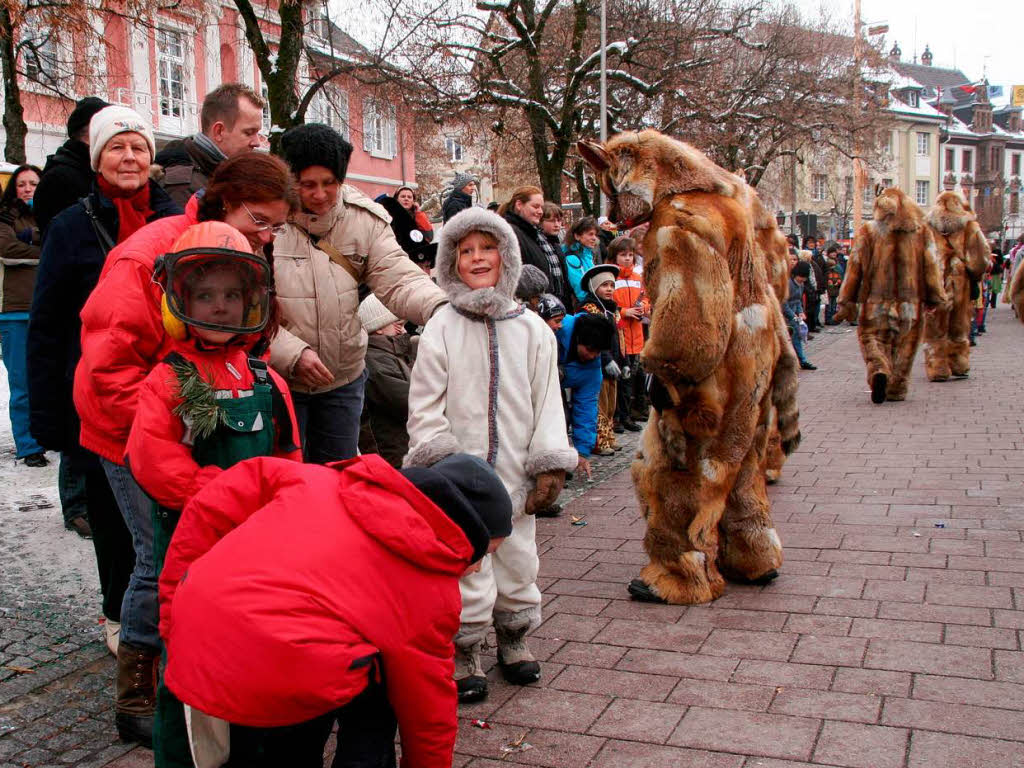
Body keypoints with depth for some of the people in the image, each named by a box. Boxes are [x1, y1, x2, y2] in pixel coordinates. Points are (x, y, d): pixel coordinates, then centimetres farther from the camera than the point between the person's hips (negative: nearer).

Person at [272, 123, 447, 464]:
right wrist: (293, 353, -26)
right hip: (280, 379, -3)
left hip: (344, 379, 4)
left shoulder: (364, 218, -3)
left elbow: (398, 278, -11)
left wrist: (442, 307, -31)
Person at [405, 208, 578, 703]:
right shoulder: (443, 327, -4)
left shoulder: (532, 329, 4)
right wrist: (438, 462, -10)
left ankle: (513, 639, 37)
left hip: (514, 475, 3)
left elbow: (547, 400, 4)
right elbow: (424, 403, -4)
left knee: (517, 560, 15)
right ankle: (464, 655, 20)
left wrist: (550, 465, -1)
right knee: (465, 567, 0)